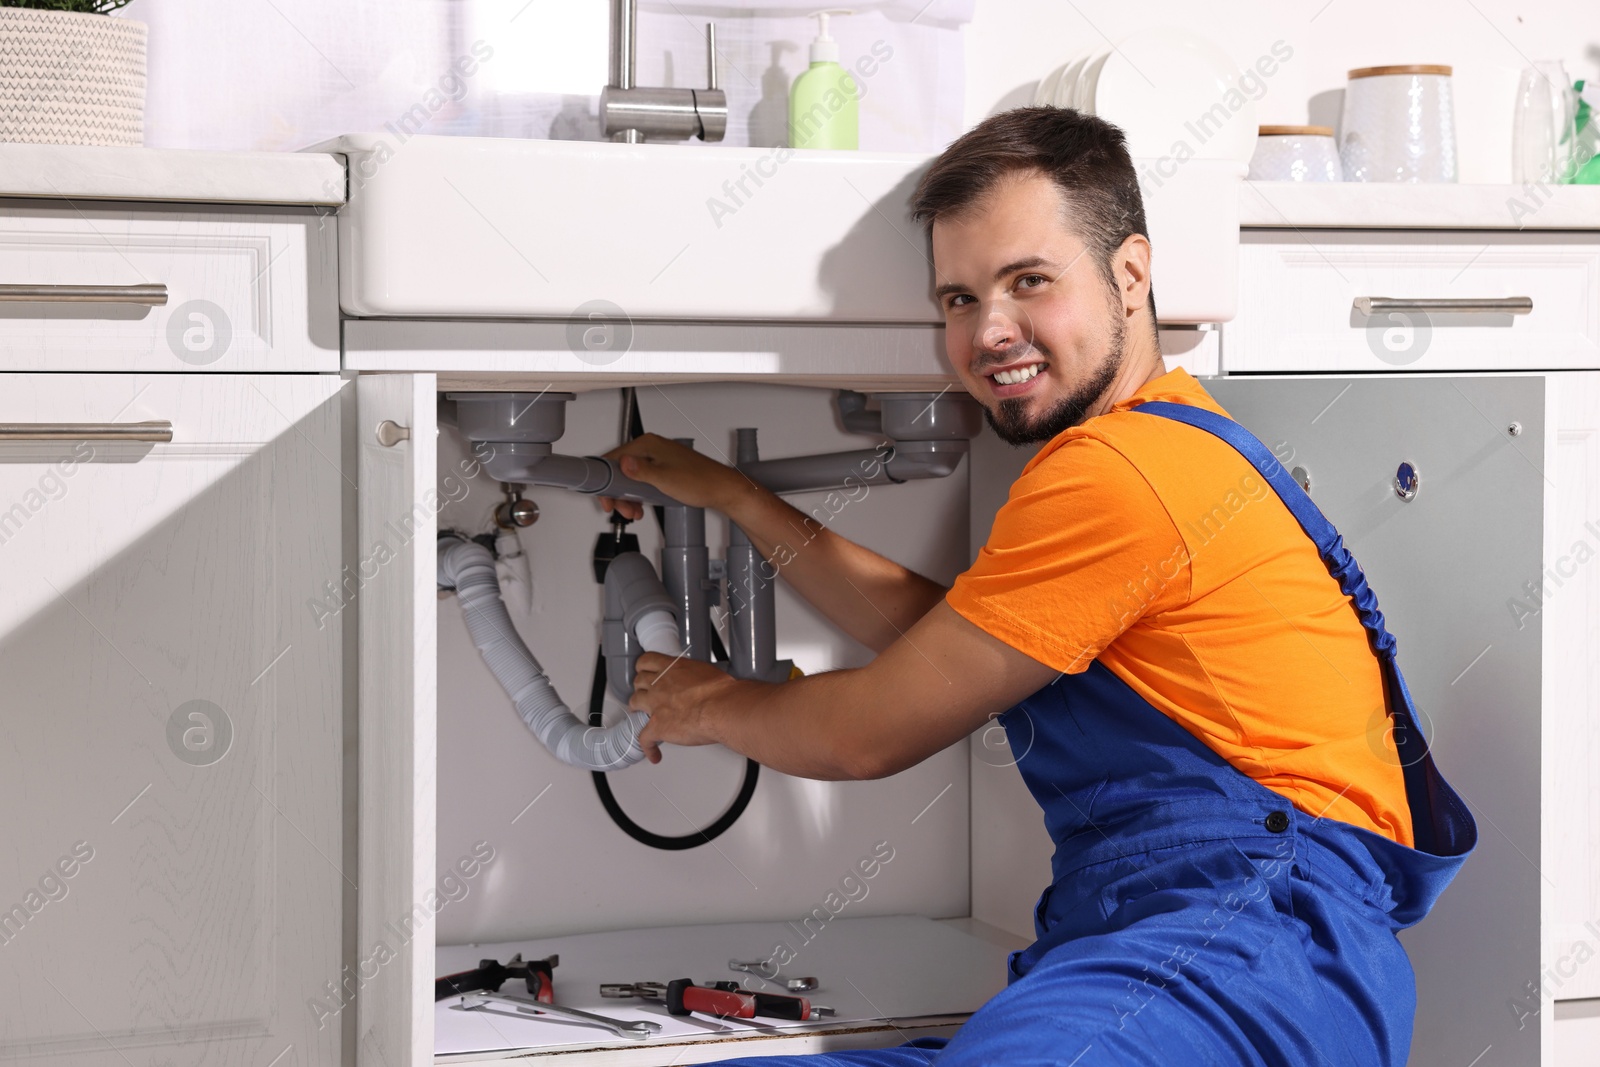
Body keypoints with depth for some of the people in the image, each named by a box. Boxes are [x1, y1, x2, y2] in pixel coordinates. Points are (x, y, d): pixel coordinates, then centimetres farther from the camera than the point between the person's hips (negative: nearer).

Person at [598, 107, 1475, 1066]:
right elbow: (934, 627, 33)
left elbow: (871, 734, 0)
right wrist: (732, 496, 36)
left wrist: (713, 708, 20)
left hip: (1250, 958, -10)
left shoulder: (1116, 470, -8)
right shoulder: (1174, 437, 26)